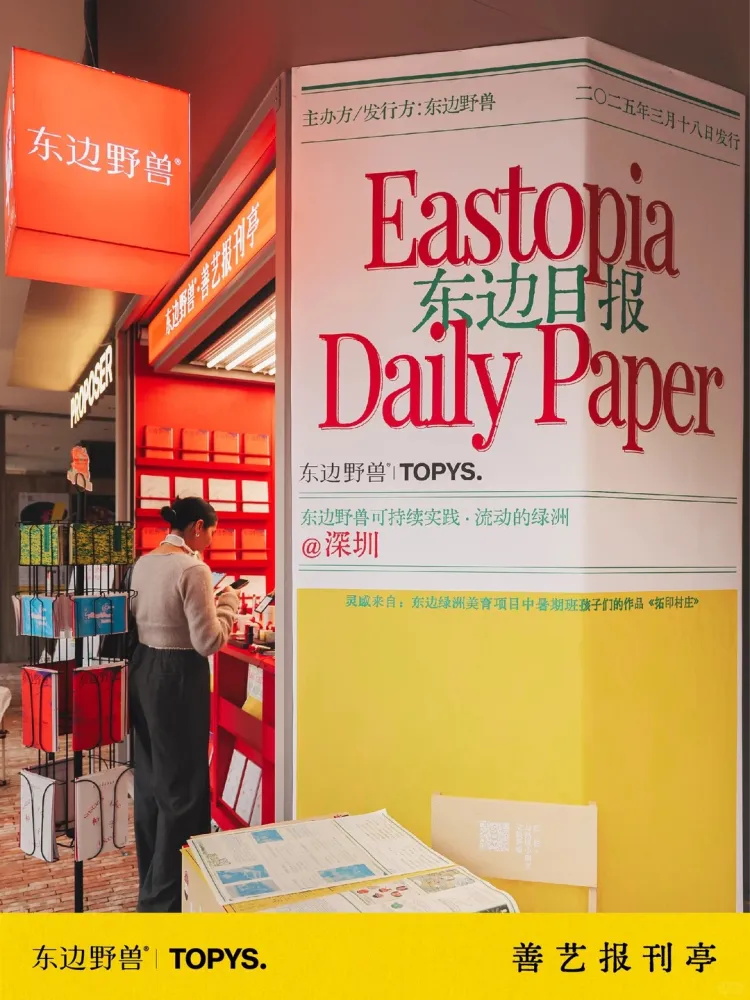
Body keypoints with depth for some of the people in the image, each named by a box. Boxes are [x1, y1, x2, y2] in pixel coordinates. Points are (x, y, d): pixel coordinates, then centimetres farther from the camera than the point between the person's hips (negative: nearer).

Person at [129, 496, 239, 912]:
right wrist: (228, 604, -3)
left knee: (149, 778, 21)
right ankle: (164, 897, 18)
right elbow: (207, 642, -19)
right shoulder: (193, 569, -19)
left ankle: (150, 877, 37)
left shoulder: (143, 563, 6)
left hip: (143, 669, 9)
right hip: (178, 677, -9)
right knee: (181, 785, 6)